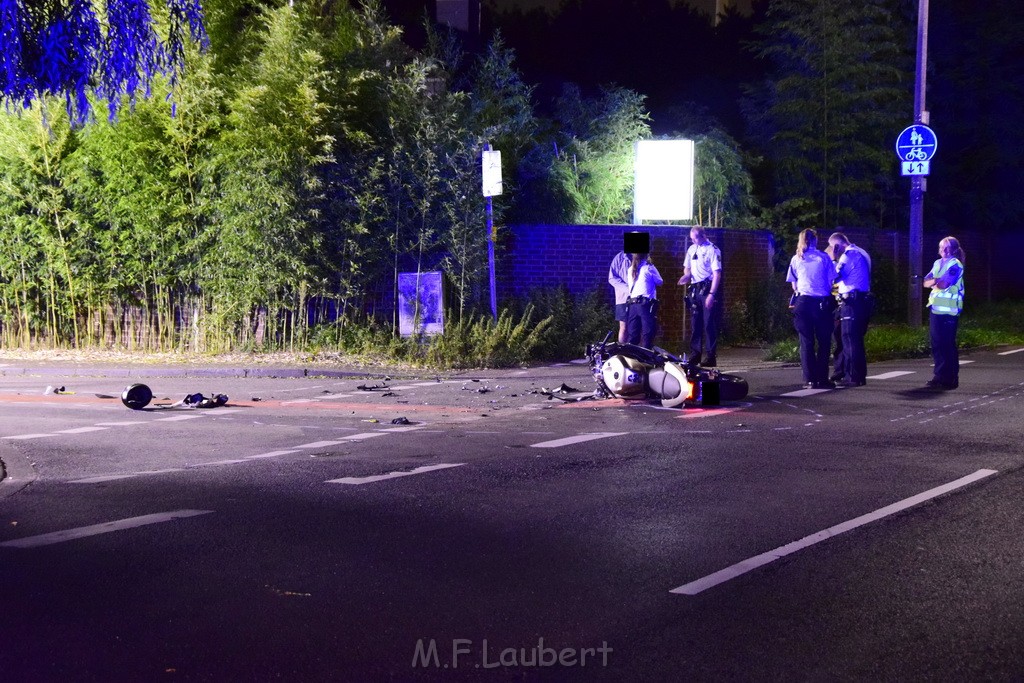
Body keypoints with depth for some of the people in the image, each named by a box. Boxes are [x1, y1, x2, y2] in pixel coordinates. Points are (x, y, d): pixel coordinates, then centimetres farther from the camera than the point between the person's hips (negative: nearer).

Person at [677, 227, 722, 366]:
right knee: (695, 324, 10)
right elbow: (687, 267, 25)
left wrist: (711, 294, -20)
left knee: (709, 324, -6)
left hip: (708, 289, -7)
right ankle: (695, 356, 17)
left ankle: (711, 357, -2)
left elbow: (717, 274, -14)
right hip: (695, 289, 7)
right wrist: (687, 275, 1)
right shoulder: (692, 249, 13)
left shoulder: (712, 250, -9)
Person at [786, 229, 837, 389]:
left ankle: (810, 379, 0)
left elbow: (794, 285, 11)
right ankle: (822, 379, 2)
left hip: (803, 302, 2)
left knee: (806, 341, 4)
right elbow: (831, 282, 2)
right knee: (824, 341, 5)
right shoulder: (823, 257, 2)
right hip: (822, 303, -1)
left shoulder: (796, 259, 7)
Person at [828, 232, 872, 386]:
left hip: (851, 302, -9)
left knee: (849, 340, -7)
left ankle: (853, 377, -8)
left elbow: (835, 276, -14)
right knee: (858, 340, 14)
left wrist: (834, 259, -2)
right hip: (863, 300, 9)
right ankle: (860, 375, 17)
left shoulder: (848, 255, -12)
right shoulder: (862, 253, 18)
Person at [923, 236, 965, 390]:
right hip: (936, 308, 8)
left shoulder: (955, 265, -6)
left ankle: (949, 379, -4)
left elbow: (943, 284, -17)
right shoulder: (937, 263, 17)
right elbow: (926, 282, 10)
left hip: (948, 311, -8)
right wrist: (934, 281, -11)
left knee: (947, 345, -8)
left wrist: (934, 281, 3)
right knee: (937, 344, 10)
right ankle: (940, 376, 18)